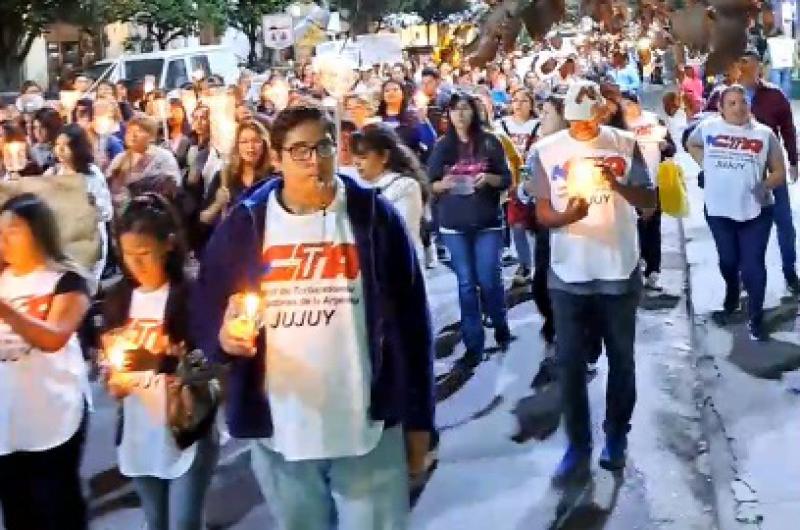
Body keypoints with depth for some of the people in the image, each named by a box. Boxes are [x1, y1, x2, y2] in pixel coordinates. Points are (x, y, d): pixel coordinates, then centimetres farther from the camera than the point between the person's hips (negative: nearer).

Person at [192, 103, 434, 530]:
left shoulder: (373, 215, -2)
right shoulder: (244, 225, 1)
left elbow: (411, 320, 0)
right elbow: (205, 311, 8)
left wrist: (418, 420, 0)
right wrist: (222, 336, -16)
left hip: (368, 429, -2)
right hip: (279, 432, 2)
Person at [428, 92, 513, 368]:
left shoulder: (490, 142, 0)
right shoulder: (442, 146, 4)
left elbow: (506, 179, 2)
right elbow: (431, 184, 6)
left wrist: (488, 179, -17)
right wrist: (443, 184, -15)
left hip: (488, 222, -1)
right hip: (454, 224, 1)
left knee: (489, 280, -1)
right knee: (466, 283, 4)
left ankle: (501, 328, 27)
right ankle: (473, 345, 10)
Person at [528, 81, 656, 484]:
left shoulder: (625, 144, -3)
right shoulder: (545, 151, -2)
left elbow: (650, 201, -4)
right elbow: (541, 213, 0)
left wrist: (618, 184, -23)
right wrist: (565, 216, -22)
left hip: (619, 271, 0)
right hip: (568, 273, 0)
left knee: (621, 358, 12)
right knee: (569, 362, 3)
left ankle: (616, 435, 29)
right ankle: (578, 446, 14)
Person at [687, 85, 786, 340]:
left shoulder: (764, 133, -5)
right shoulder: (707, 127, -1)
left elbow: (780, 173, -1)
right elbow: (691, 144, 21)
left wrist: (765, 185, -19)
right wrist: (706, 164, 6)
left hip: (756, 211, -2)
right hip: (719, 209, 2)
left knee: (753, 266, -5)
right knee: (728, 261, 19)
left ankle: (755, 318, 8)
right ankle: (731, 298, 47)